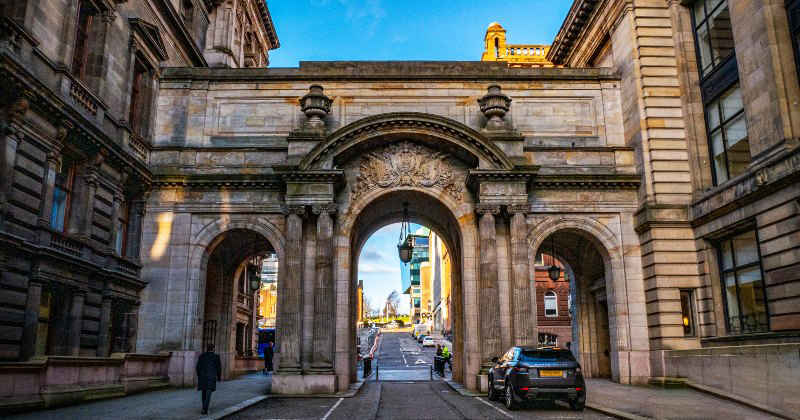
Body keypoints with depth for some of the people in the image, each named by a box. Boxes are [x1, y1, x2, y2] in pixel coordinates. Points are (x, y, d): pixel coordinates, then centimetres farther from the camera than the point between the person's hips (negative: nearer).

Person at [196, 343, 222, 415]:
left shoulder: (201, 356, 3)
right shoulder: (216, 356, -3)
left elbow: (198, 367, 3)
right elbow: (219, 367, -1)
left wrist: (199, 376, 17)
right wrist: (219, 377, 11)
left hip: (202, 376, 3)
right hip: (212, 377, -3)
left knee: (204, 392, 19)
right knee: (208, 393, -3)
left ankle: (204, 407, 24)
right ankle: (205, 409, -13)